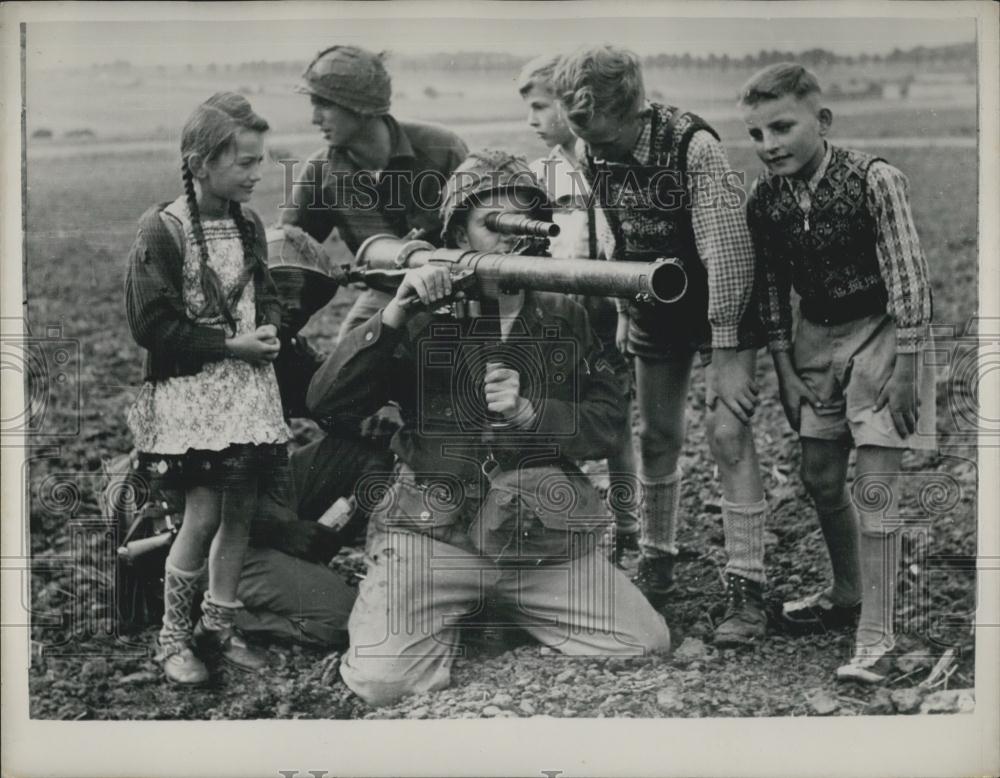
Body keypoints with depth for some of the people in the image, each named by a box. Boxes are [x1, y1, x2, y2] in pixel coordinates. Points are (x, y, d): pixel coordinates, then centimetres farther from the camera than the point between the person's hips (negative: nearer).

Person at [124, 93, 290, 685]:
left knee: (241, 509, 7)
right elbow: (152, 324, -13)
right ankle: (174, 636, 11)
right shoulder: (163, 231, -11)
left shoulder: (249, 225, 9)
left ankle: (218, 627, 22)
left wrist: (269, 330, -3)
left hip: (249, 382, 6)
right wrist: (231, 344, -15)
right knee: (203, 515, -8)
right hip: (192, 390, -6)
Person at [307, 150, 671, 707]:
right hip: (433, 535, -3)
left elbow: (608, 425, 5)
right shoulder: (423, 318, 1)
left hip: (546, 536, 3)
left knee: (649, 645, -9)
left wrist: (529, 412, -12)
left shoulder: (565, 317, 11)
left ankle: (507, 608, 14)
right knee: (382, 681, -22)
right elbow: (325, 402, -8)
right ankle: (450, 618, 12)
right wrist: (393, 316, -19)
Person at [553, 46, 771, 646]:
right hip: (654, 310, 6)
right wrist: (625, 313, 4)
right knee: (657, 436, 10)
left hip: (722, 305, -6)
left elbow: (726, 249, -27)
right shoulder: (596, 157, -8)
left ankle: (747, 592, -12)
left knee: (729, 433, -15)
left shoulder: (694, 146, -27)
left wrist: (725, 354, -27)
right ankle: (657, 564, 26)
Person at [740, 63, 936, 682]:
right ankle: (847, 595, 35)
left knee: (875, 485, -9)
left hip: (880, 330, -6)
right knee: (820, 477, 13)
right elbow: (772, 288, 5)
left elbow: (908, 278, -18)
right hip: (818, 335, 6)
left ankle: (876, 638, -5)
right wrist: (785, 369, 4)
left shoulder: (873, 180, -21)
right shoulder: (765, 199, -5)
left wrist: (905, 369, -18)